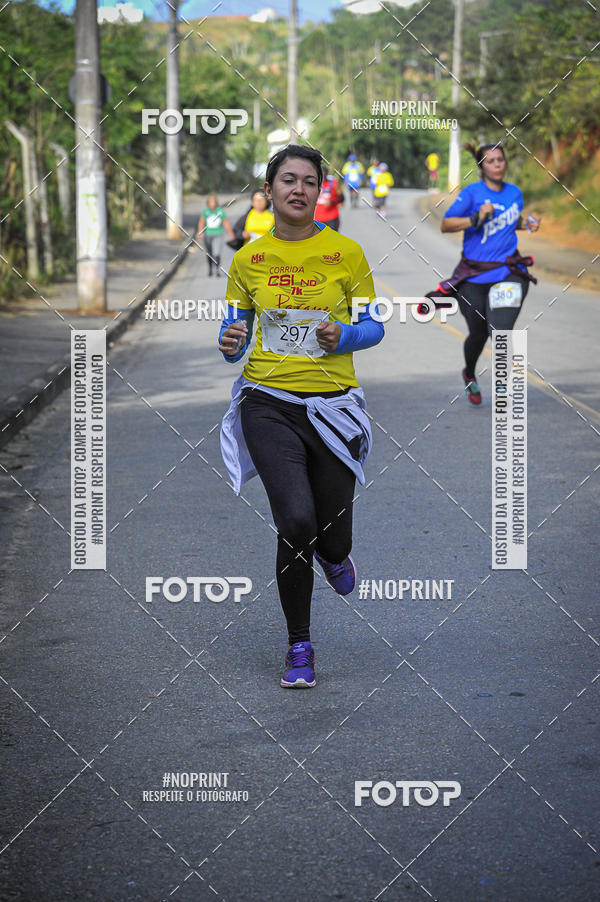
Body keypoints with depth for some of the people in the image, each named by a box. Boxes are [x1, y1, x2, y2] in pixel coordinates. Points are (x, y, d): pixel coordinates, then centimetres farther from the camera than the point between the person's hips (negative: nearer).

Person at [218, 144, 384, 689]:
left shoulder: (346, 252, 0)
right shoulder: (248, 259, 3)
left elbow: (374, 327, 5)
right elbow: (236, 330, 11)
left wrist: (343, 336, -16)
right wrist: (232, 344, -12)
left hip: (333, 405, 0)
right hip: (269, 404, 0)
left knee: (332, 542, 2)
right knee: (297, 522, -19)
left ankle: (332, 553, 45)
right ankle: (299, 647, 2)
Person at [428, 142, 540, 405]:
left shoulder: (515, 193, 7)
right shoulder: (472, 192, -7)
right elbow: (446, 224, -10)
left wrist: (526, 222, 6)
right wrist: (476, 219, -22)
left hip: (508, 271, 2)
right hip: (475, 274, -2)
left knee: (501, 330, -17)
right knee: (478, 333, 8)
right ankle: (469, 375, 38)